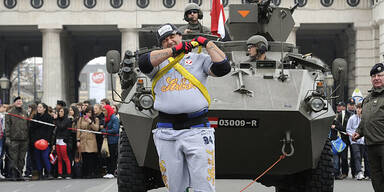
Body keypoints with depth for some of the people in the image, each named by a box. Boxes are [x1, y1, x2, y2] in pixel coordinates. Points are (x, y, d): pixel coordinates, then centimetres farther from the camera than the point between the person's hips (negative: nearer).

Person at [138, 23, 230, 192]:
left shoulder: (199, 59, 16)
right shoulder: (159, 63, 18)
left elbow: (223, 67, 0)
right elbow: (144, 63, -5)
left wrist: (207, 43, 6)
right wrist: (174, 50, -5)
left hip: (196, 131, -1)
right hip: (166, 133, 1)